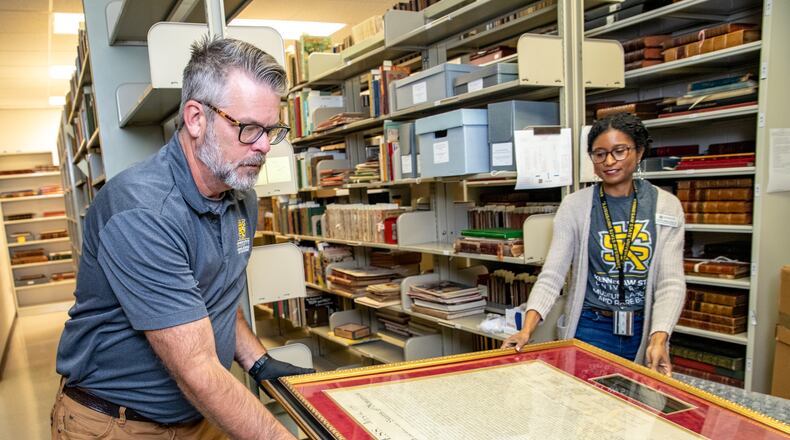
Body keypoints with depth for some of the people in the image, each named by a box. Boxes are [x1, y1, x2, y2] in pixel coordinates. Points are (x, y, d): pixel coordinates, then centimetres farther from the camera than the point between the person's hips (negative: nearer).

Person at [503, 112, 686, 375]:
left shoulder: (666, 206, -2)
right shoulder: (574, 206, -6)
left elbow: (671, 281, -8)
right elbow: (552, 275, -11)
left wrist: (659, 339, -23)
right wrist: (527, 330, -24)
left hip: (644, 333, 2)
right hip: (590, 329, -1)